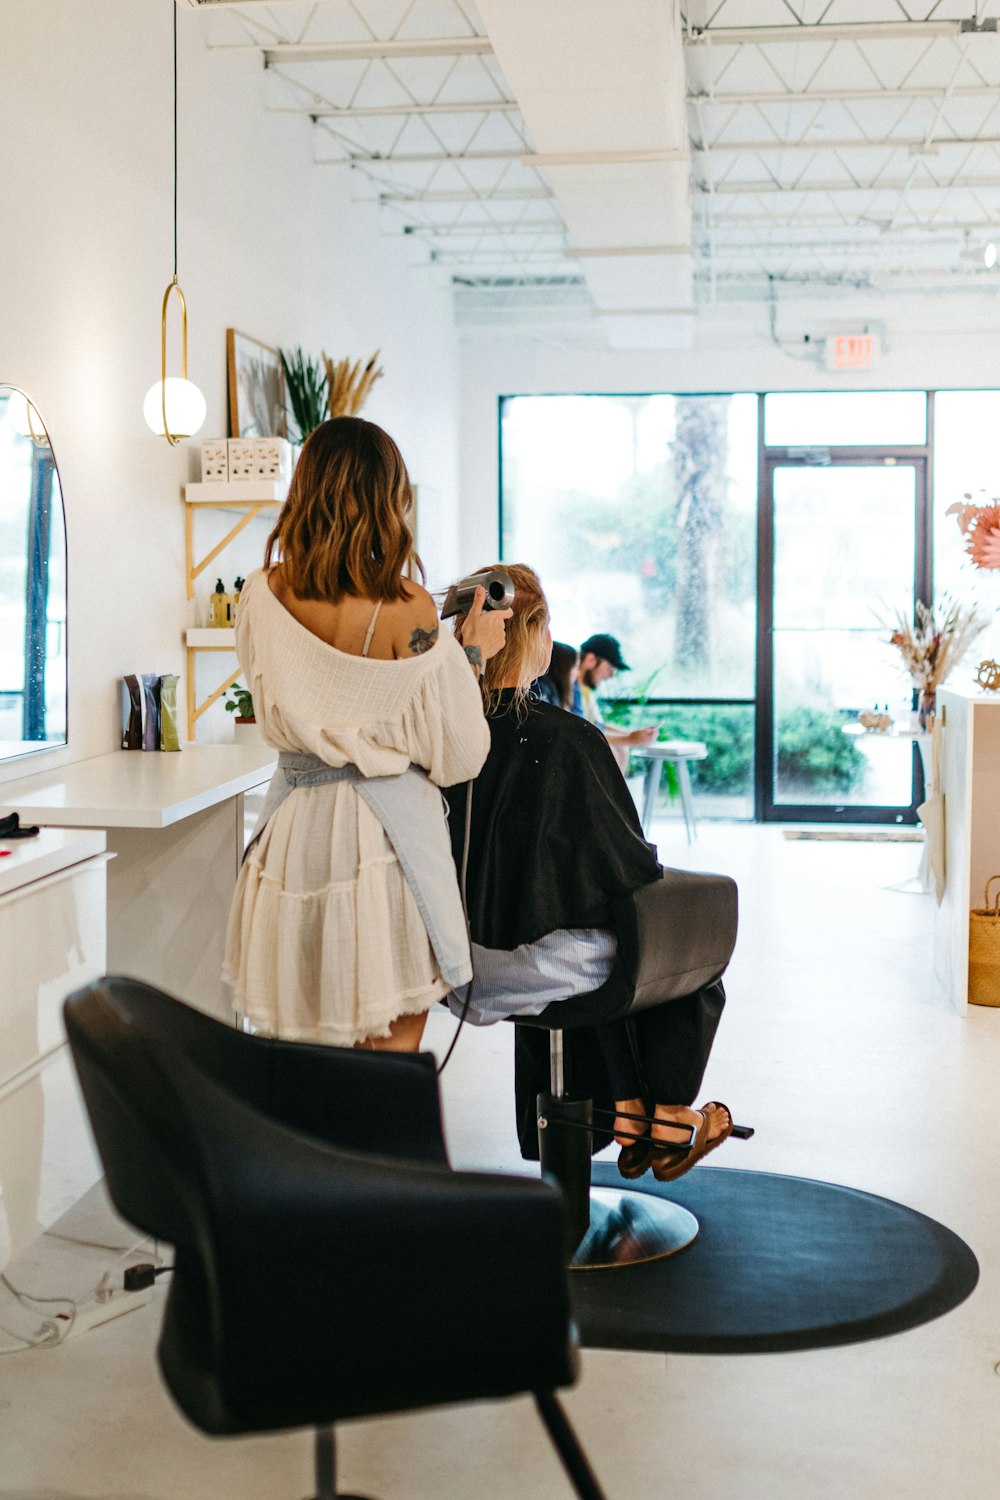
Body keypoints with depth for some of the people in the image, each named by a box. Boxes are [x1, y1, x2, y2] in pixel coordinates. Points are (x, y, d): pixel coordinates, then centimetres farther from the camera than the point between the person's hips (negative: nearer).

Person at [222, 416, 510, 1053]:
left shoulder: (262, 596, -2)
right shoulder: (409, 610, -15)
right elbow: (457, 759, -9)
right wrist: (472, 655, 5)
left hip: (293, 833, 4)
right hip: (385, 834, -4)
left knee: (305, 1058, 16)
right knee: (389, 1054, 8)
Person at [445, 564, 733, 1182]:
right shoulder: (569, 739, -23)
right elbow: (627, 862, -14)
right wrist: (657, 875, 8)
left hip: (464, 957, 6)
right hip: (539, 961, -5)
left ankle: (626, 1110, 41)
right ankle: (666, 1114, 39)